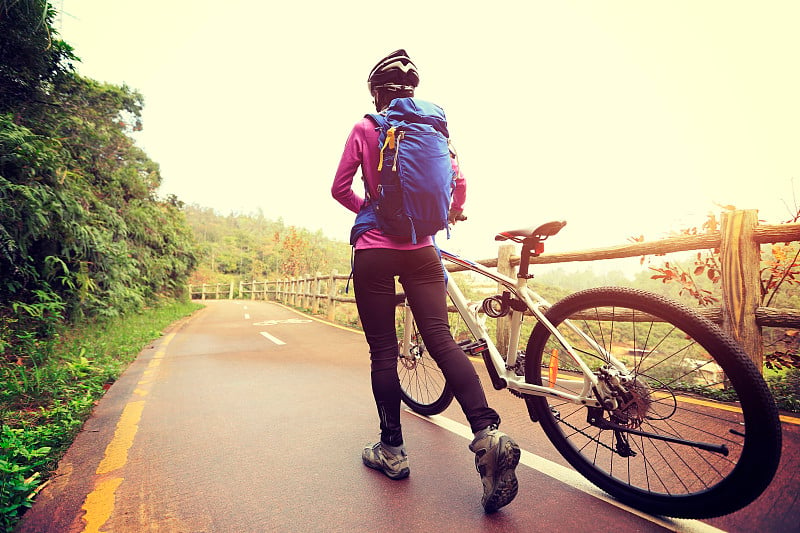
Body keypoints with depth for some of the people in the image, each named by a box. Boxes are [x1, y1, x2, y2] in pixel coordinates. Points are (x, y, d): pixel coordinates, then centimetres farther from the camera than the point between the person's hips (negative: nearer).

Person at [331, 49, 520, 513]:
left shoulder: (364, 129, 3)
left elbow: (340, 188, 3)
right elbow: (458, 181, 8)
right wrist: (455, 211, 29)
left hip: (374, 251, -2)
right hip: (420, 251, 3)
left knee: (383, 351, 4)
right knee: (442, 339, 1)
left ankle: (392, 450, 14)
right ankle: (489, 434, -12)